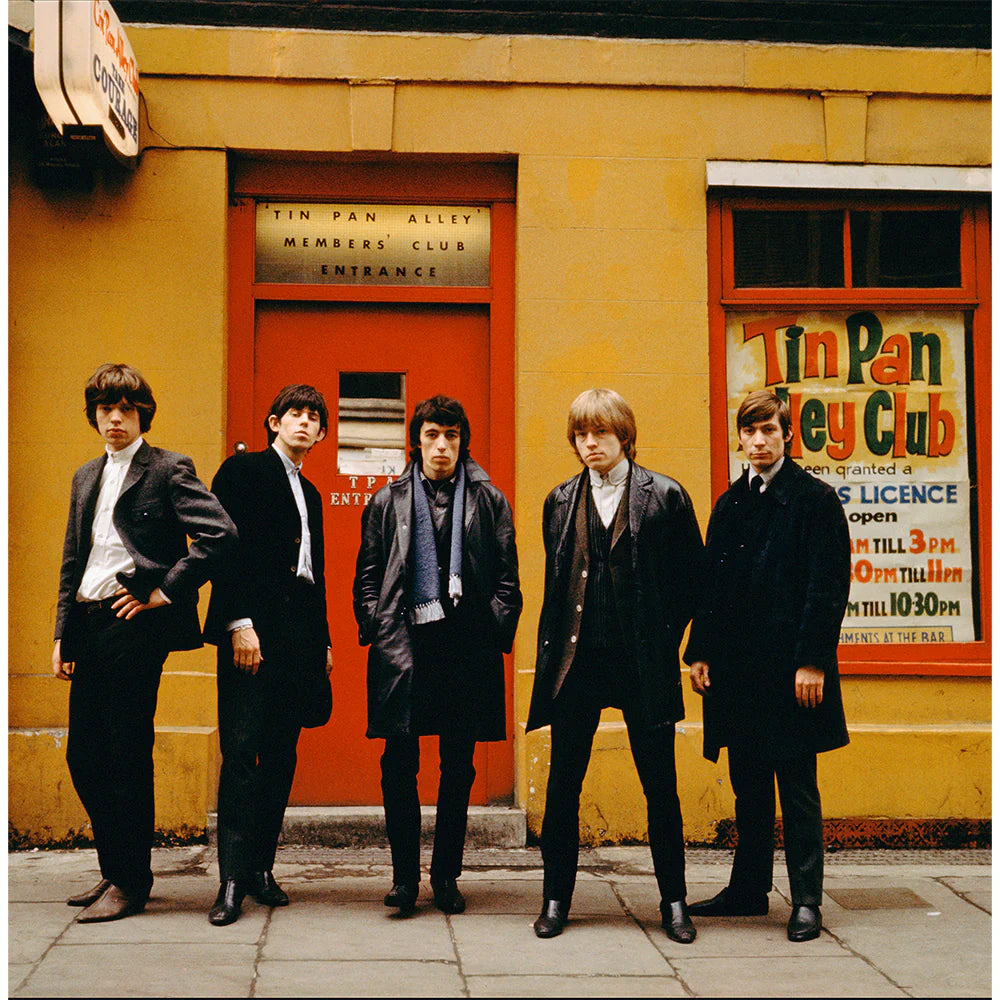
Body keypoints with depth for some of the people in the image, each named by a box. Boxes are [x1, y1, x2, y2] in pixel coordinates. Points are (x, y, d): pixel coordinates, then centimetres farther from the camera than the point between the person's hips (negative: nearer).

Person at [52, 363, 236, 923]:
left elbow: (220, 532, -16)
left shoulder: (169, 470, -3)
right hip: (89, 626, 8)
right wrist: (63, 634, 14)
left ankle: (131, 883, 7)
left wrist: (166, 591, -13)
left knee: (126, 756, -4)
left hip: (135, 625, -7)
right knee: (83, 756, 9)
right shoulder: (86, 477, 20)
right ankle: (114, 870, 23)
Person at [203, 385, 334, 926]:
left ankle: (260, 866, 13)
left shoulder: (310, 493, 24)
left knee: (281, 755, 6)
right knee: (242, 751, -9)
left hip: (299, 633, 7)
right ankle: (233, 879, -7)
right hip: (252, 631, -7)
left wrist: (324, 640, 18)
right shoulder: (243, 470, 2)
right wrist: (239, 623, -17)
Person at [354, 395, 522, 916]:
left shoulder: (489, 501, 9)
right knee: (399, 765, -2)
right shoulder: (387, 503, 11)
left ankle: (446, 875, 17)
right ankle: (404, 873, 9)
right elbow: (367, 577, 10)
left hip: (467, 648, 0)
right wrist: (377, 629, -1)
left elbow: (507, 578, 7)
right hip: (403, 645, 0)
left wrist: (495, 632, -3)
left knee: (459, 767, 7)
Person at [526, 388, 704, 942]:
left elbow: (691, 576, 3)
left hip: (642, 662, -2)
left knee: (660, 786, 5)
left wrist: (664, 638, -1)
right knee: (563, 786, 6)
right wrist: (551, 650, 9)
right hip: (576, 661, 3)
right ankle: (556, 898, 18)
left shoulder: (664, 496, 0)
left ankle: (673, 901, 18)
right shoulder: (561, 501, 10)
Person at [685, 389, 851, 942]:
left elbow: (829, 586, -9)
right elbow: (712, 583, 15)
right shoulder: (729, 504, 14)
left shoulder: (815, 499, -4)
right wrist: (700, 652, 8)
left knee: (797, 788, 0)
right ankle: (749, 888, 23)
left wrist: (813, 661, -15)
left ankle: (806, 900, 8)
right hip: (737, 665, 6)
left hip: (791, 665, -6)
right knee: (748, 786, 13)